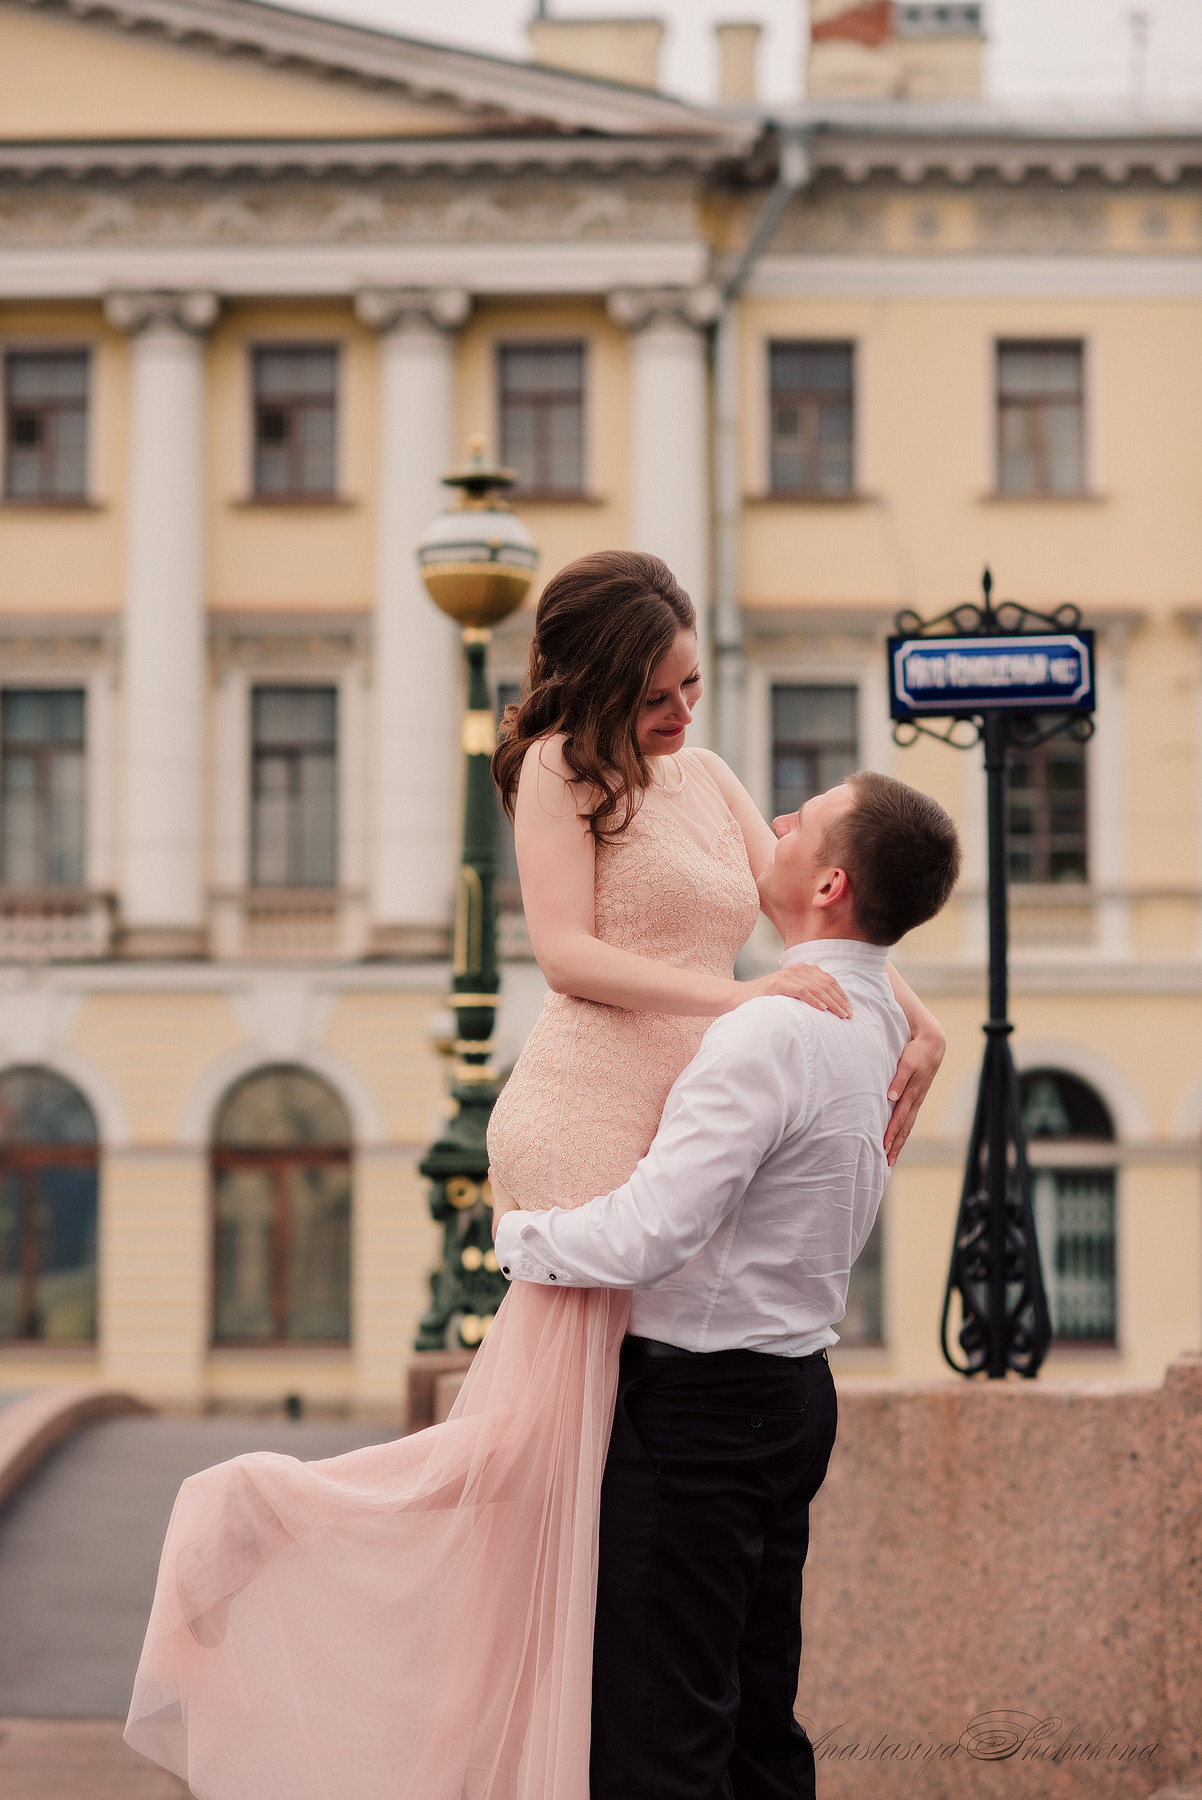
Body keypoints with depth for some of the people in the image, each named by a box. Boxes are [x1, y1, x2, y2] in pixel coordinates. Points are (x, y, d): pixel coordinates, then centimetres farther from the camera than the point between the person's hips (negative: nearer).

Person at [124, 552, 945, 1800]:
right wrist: (738, 995, -20)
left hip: (676, 1127, 8)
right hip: (593, 1122, -8)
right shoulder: (562, 768, -3)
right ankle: (261, 1514, 0)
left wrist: (910, 1014, 2)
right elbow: (565, 950, -13)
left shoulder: (706, 778, 19)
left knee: (566, 1438, 4)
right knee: (543, 1429, -11)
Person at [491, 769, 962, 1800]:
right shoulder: (883, 1027, 8)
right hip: (796, 1392, 9)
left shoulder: (774, 1033, -21)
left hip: (697, 1404, -9)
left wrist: (518, 1233, -9)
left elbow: (645, 1235, -26)